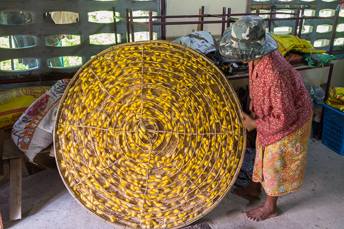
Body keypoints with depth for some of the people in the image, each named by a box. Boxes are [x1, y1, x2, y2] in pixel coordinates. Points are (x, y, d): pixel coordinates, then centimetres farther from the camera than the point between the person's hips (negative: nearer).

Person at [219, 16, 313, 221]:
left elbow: (285, 117, -31)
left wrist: (255, 124, -20)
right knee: (263, 153, 24)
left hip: (289, 121, -8)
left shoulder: (273, 75, -40)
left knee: (275, 161, 9)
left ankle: (270, 207, 33)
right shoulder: (259, 55, -14)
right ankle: (254, 187, 47)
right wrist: (254, 111, 11)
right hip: (273, 112, 8)